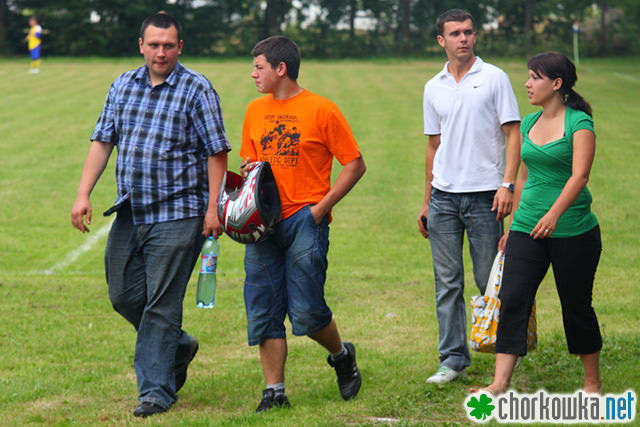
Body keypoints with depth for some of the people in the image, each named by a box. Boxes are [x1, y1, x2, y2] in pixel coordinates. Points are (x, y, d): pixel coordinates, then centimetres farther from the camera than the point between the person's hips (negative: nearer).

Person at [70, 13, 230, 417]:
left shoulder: (197, 89, -6)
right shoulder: (123, 86, 9)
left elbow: (217, 152, -6)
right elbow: (103, 141, 11)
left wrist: (213, 208, -12)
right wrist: (83, 195, 2)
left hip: (178, 213, -6)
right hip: (130, 212, 6)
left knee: (162, 303, -6)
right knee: (124, 295, 9)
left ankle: (157, 391, 2)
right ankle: (178, 347, 32)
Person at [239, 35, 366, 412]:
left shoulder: (321, 110, -4)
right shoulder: (255, 111, 13)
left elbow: (355, 165, -2)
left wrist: (321, 207, -9)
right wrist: (248, 171, 0)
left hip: (305, 221, -5)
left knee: (307, 313, -8)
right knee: (263, 313, 0)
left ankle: (342, 355, 22)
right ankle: (275, 391, 7)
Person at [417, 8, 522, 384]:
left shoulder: (494, 78, 0)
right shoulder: (434, 88, 12)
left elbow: (513, 134, -2)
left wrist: (507, 185, -14)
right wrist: (427, 202, 17)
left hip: (484, 197, -4)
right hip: (444, 196, 4)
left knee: (489, 281, 0)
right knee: (448, 283, 2)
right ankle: (453, 359, 8)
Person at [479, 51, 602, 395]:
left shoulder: (579, 122, -9)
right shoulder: (529, 123, 11)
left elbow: (579, 175, -21)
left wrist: (554, 214, -34)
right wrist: (513, 226, 20)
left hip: (573, 230, -6)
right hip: (527, 228, 6)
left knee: (576, 306, 5)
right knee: (512, 301, -6)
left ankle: (592, 383, 22)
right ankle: (500, 383, -9)